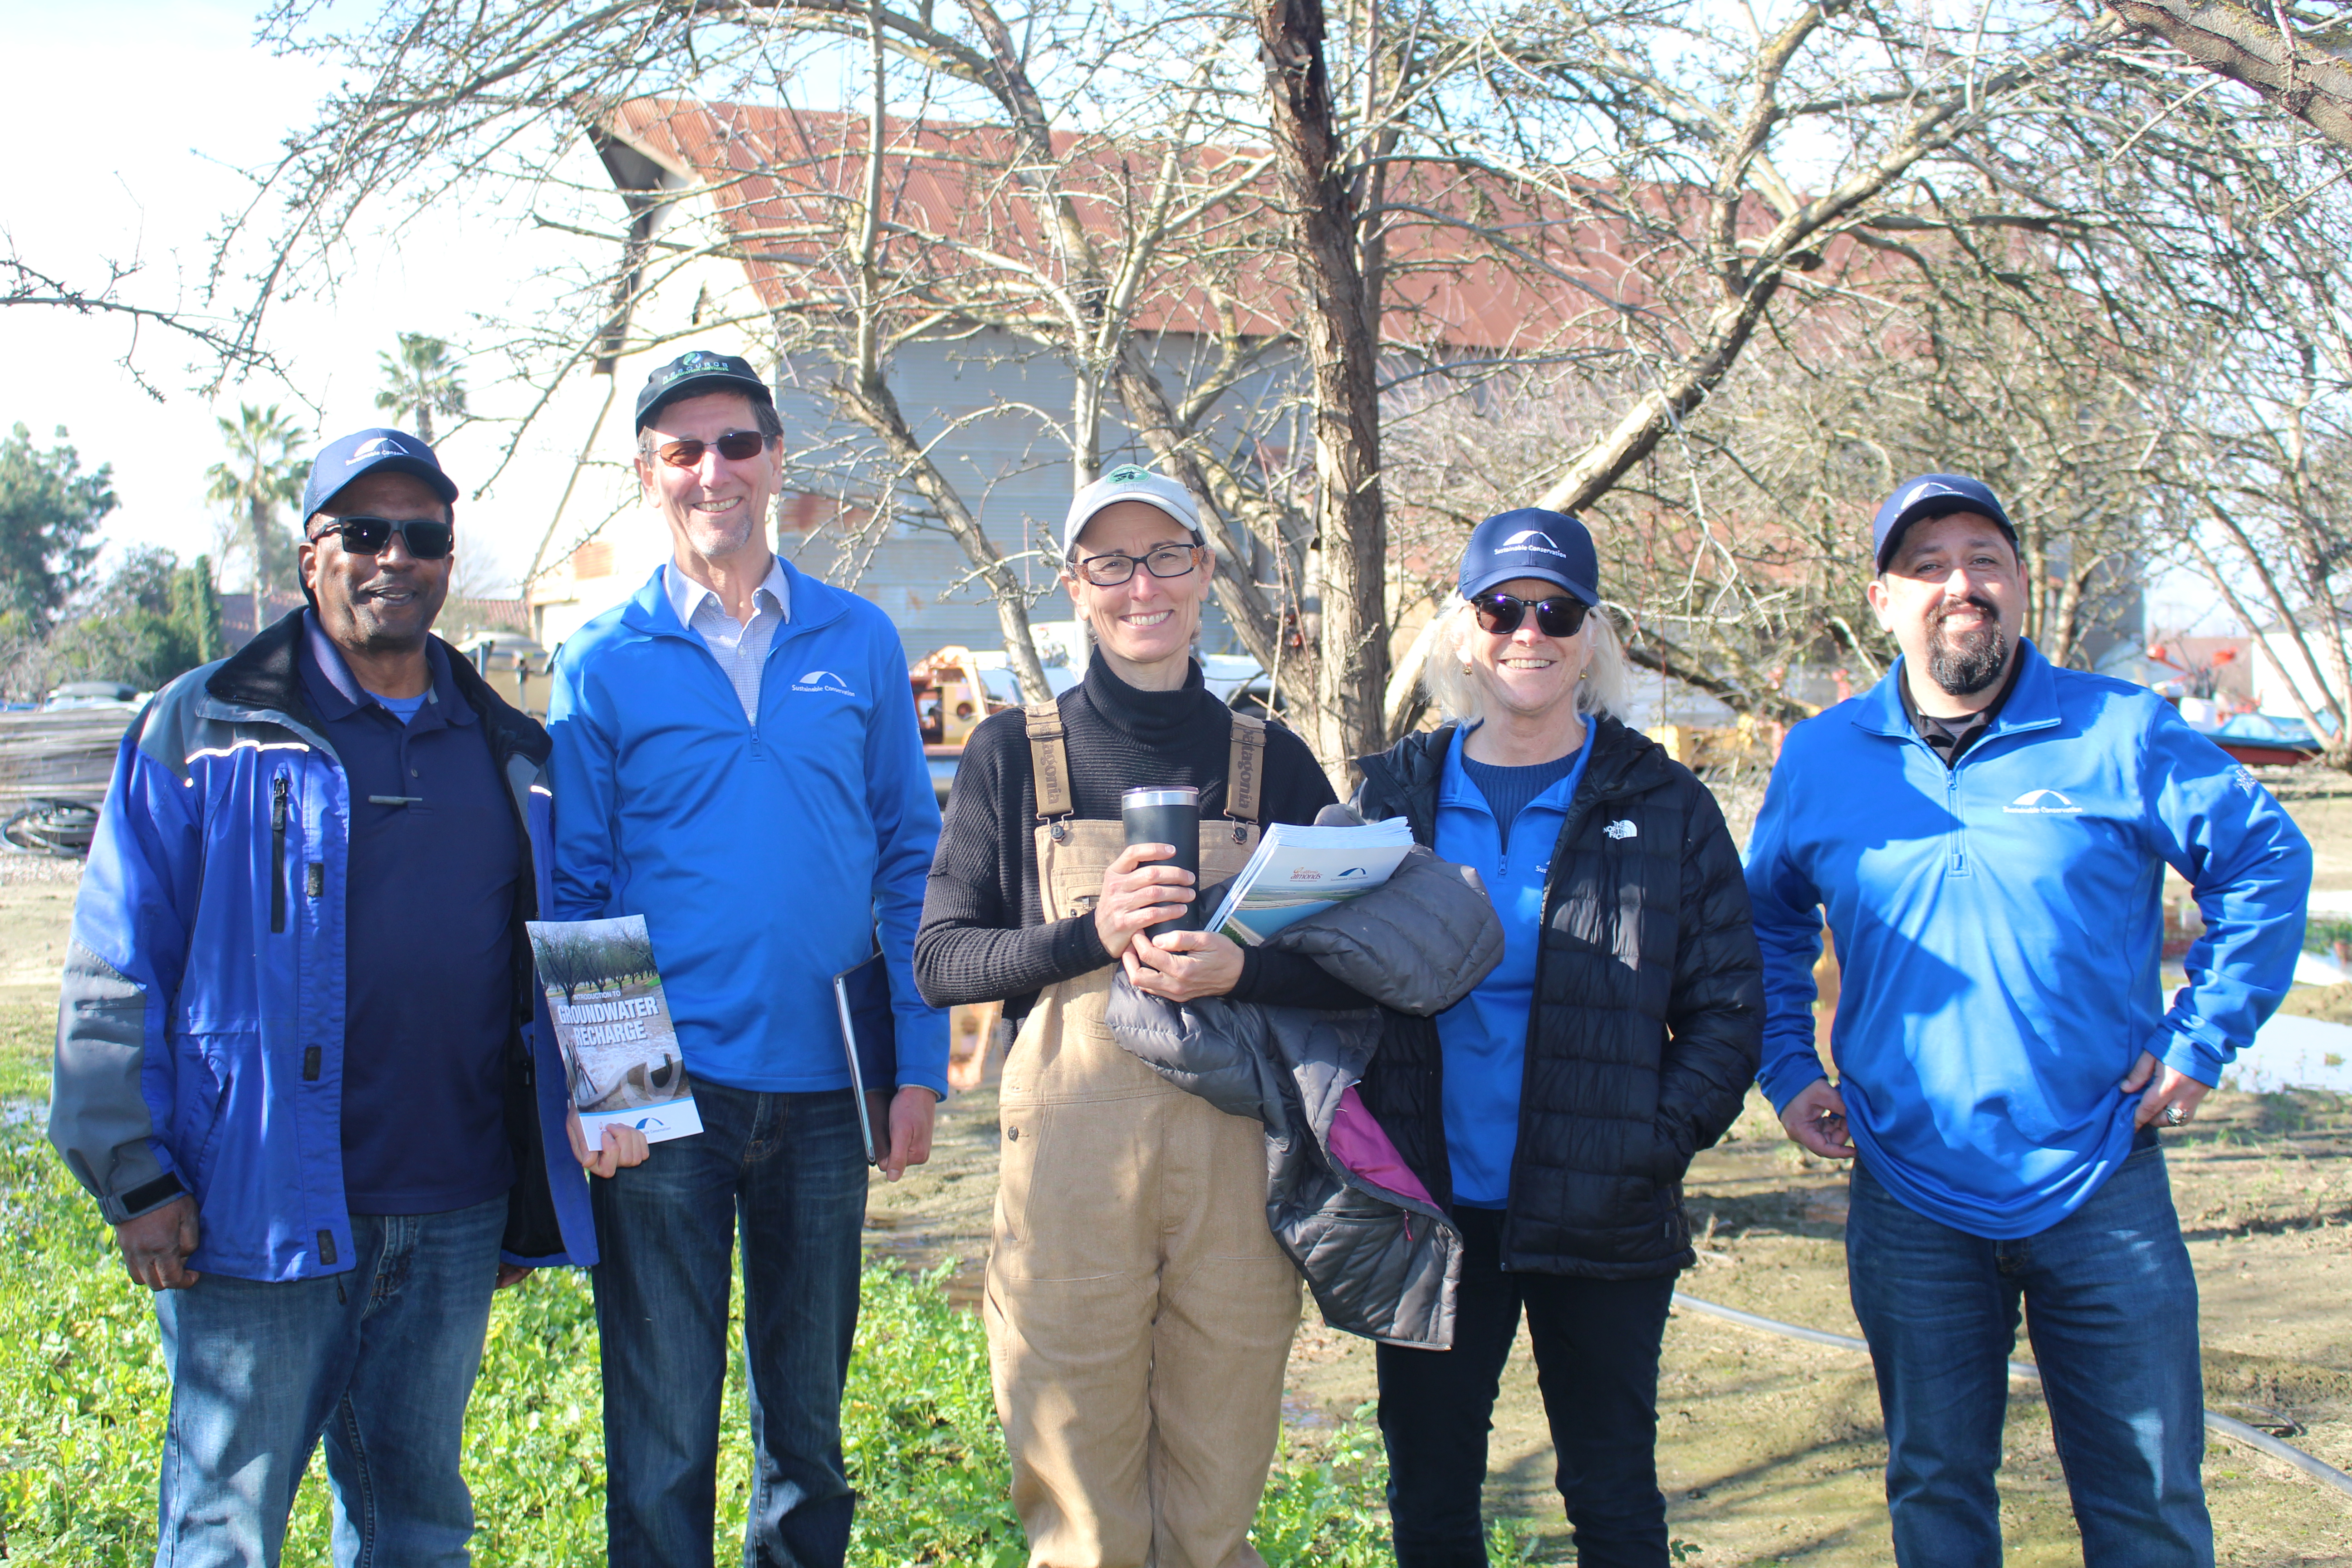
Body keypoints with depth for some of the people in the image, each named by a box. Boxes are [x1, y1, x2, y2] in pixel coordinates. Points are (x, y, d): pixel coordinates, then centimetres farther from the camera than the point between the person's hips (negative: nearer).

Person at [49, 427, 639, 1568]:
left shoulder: (509, 750, 12)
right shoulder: (202, 732, 0)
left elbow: (550, 974, 17)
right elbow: (115, 975, -2)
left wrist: (534, 1196, 14)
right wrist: (135, 1179, -8)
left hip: (454, 1220, 4)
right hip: (262, 1221, -4)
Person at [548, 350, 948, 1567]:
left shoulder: (859, 644, 5)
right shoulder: (605, 665, 1)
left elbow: (910, 858, 7)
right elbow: (571, 890, 3)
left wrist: (920, 1064, 1)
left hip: (825, 1092, 2)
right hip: (664, 1091, -2)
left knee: (808, 1405, 15)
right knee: (663, 1426, 5)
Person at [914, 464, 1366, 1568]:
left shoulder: (1271, 761, 10)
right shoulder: (1014, 754, 7)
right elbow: (940, 961, 3)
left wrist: (1239, 968, -13)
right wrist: (1092, 935, -13)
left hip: (1236, 1150, 1)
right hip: (1070, 1147, -1)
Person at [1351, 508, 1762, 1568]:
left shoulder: (1665, 807, 1)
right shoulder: (1395, 796, 6)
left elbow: (1729, 1004, 1)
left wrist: (1658, 1143, -11)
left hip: (1601, 1219, -1)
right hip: (1431, 1212, 2)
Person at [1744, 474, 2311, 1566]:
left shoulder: (2121, 735, -4)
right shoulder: (1820, 761, 3)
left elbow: (2267, 864, 3)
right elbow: (1768, 919, 18)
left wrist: (2200, 1042, -2)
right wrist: (1786, 1069, 9)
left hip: (2100, 1184, -1)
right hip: (1908, 1199, 2)